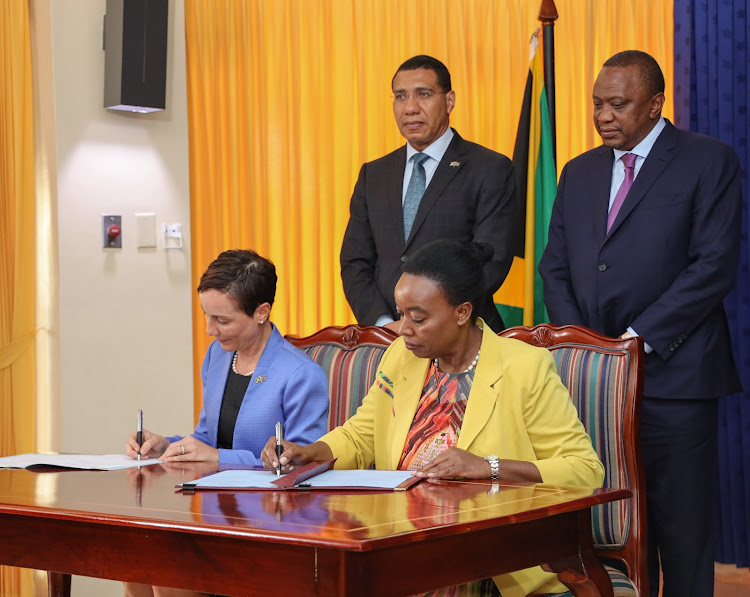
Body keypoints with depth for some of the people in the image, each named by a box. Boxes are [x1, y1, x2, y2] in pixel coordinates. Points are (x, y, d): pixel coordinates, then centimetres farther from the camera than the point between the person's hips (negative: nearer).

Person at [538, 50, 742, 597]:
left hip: (672, 373, -5)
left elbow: (715, 266, -9)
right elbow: (555, 269, 15)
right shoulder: (579, 173, 18)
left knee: (681, 526, -1)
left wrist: (637, 338, -13)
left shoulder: (709, 162, 0)